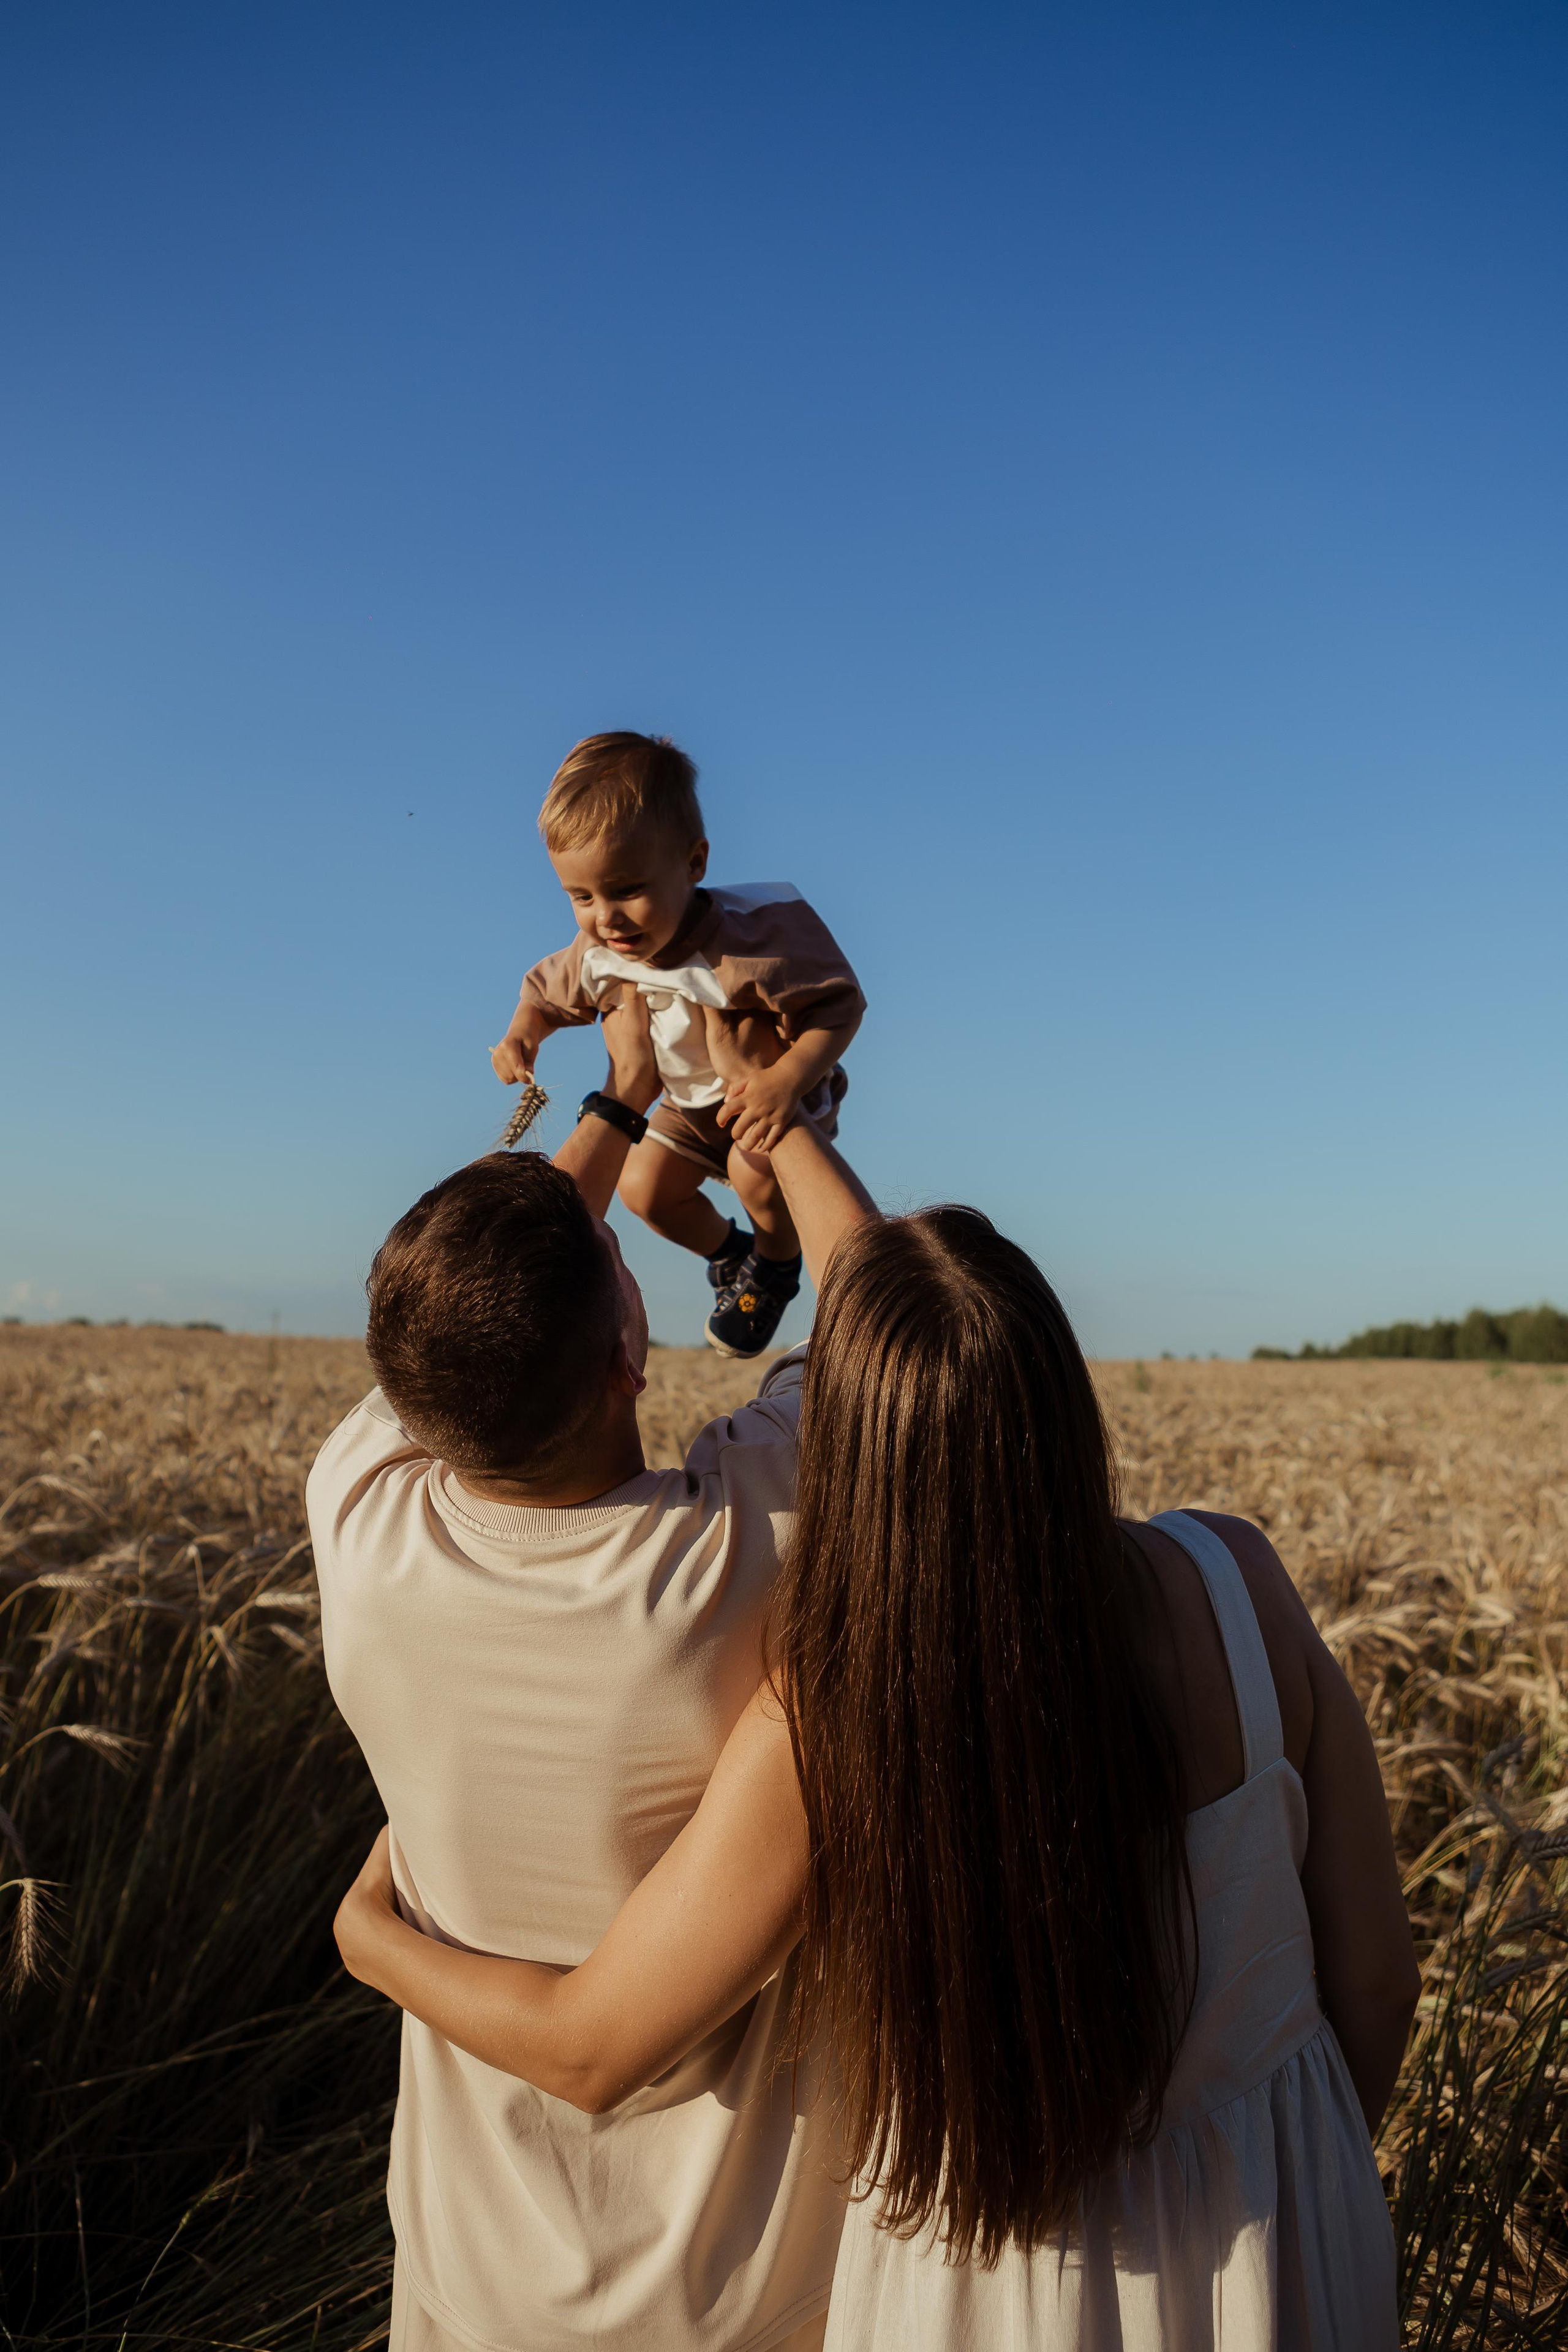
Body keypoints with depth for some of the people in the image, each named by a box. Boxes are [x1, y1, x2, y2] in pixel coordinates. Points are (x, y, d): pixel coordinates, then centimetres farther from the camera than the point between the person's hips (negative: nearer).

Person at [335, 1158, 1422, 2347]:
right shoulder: (1237, 1581, -21)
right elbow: (1376, 1971, -8)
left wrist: (372, 1934, 4)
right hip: (1289, 2248, 3)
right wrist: (1318, 2184, 12)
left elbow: (589, 2050, -13)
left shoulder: (819, 1734, -28)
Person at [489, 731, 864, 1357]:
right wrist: (522, 1033, -21)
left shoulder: (752, 938, -41)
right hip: (692, 1100, 6)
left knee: (755, 1170, -30)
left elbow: (837, 1006, -35)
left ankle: (777, 1263, 5)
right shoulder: (599, 956, -21)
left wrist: (790, 1077, -52)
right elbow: (550, 991, 1)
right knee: (643, 1187, 0)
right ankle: (727, 1252, 33)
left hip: (778, 1090, -6)